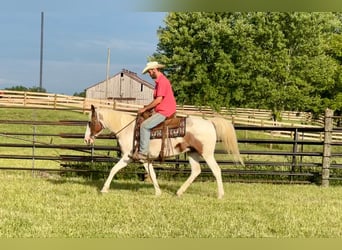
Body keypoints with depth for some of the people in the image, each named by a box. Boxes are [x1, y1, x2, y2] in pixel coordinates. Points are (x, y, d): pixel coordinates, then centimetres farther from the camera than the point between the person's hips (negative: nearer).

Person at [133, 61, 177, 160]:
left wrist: (145, 108, -13)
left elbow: (158, 100, -20)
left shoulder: (162, 81, -15)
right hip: (161, 110, 11)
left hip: (164, 112, -11)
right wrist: (148, 107, 9)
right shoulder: (159, 81, 17)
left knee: (145, 125, -19)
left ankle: (143, 153, -18)